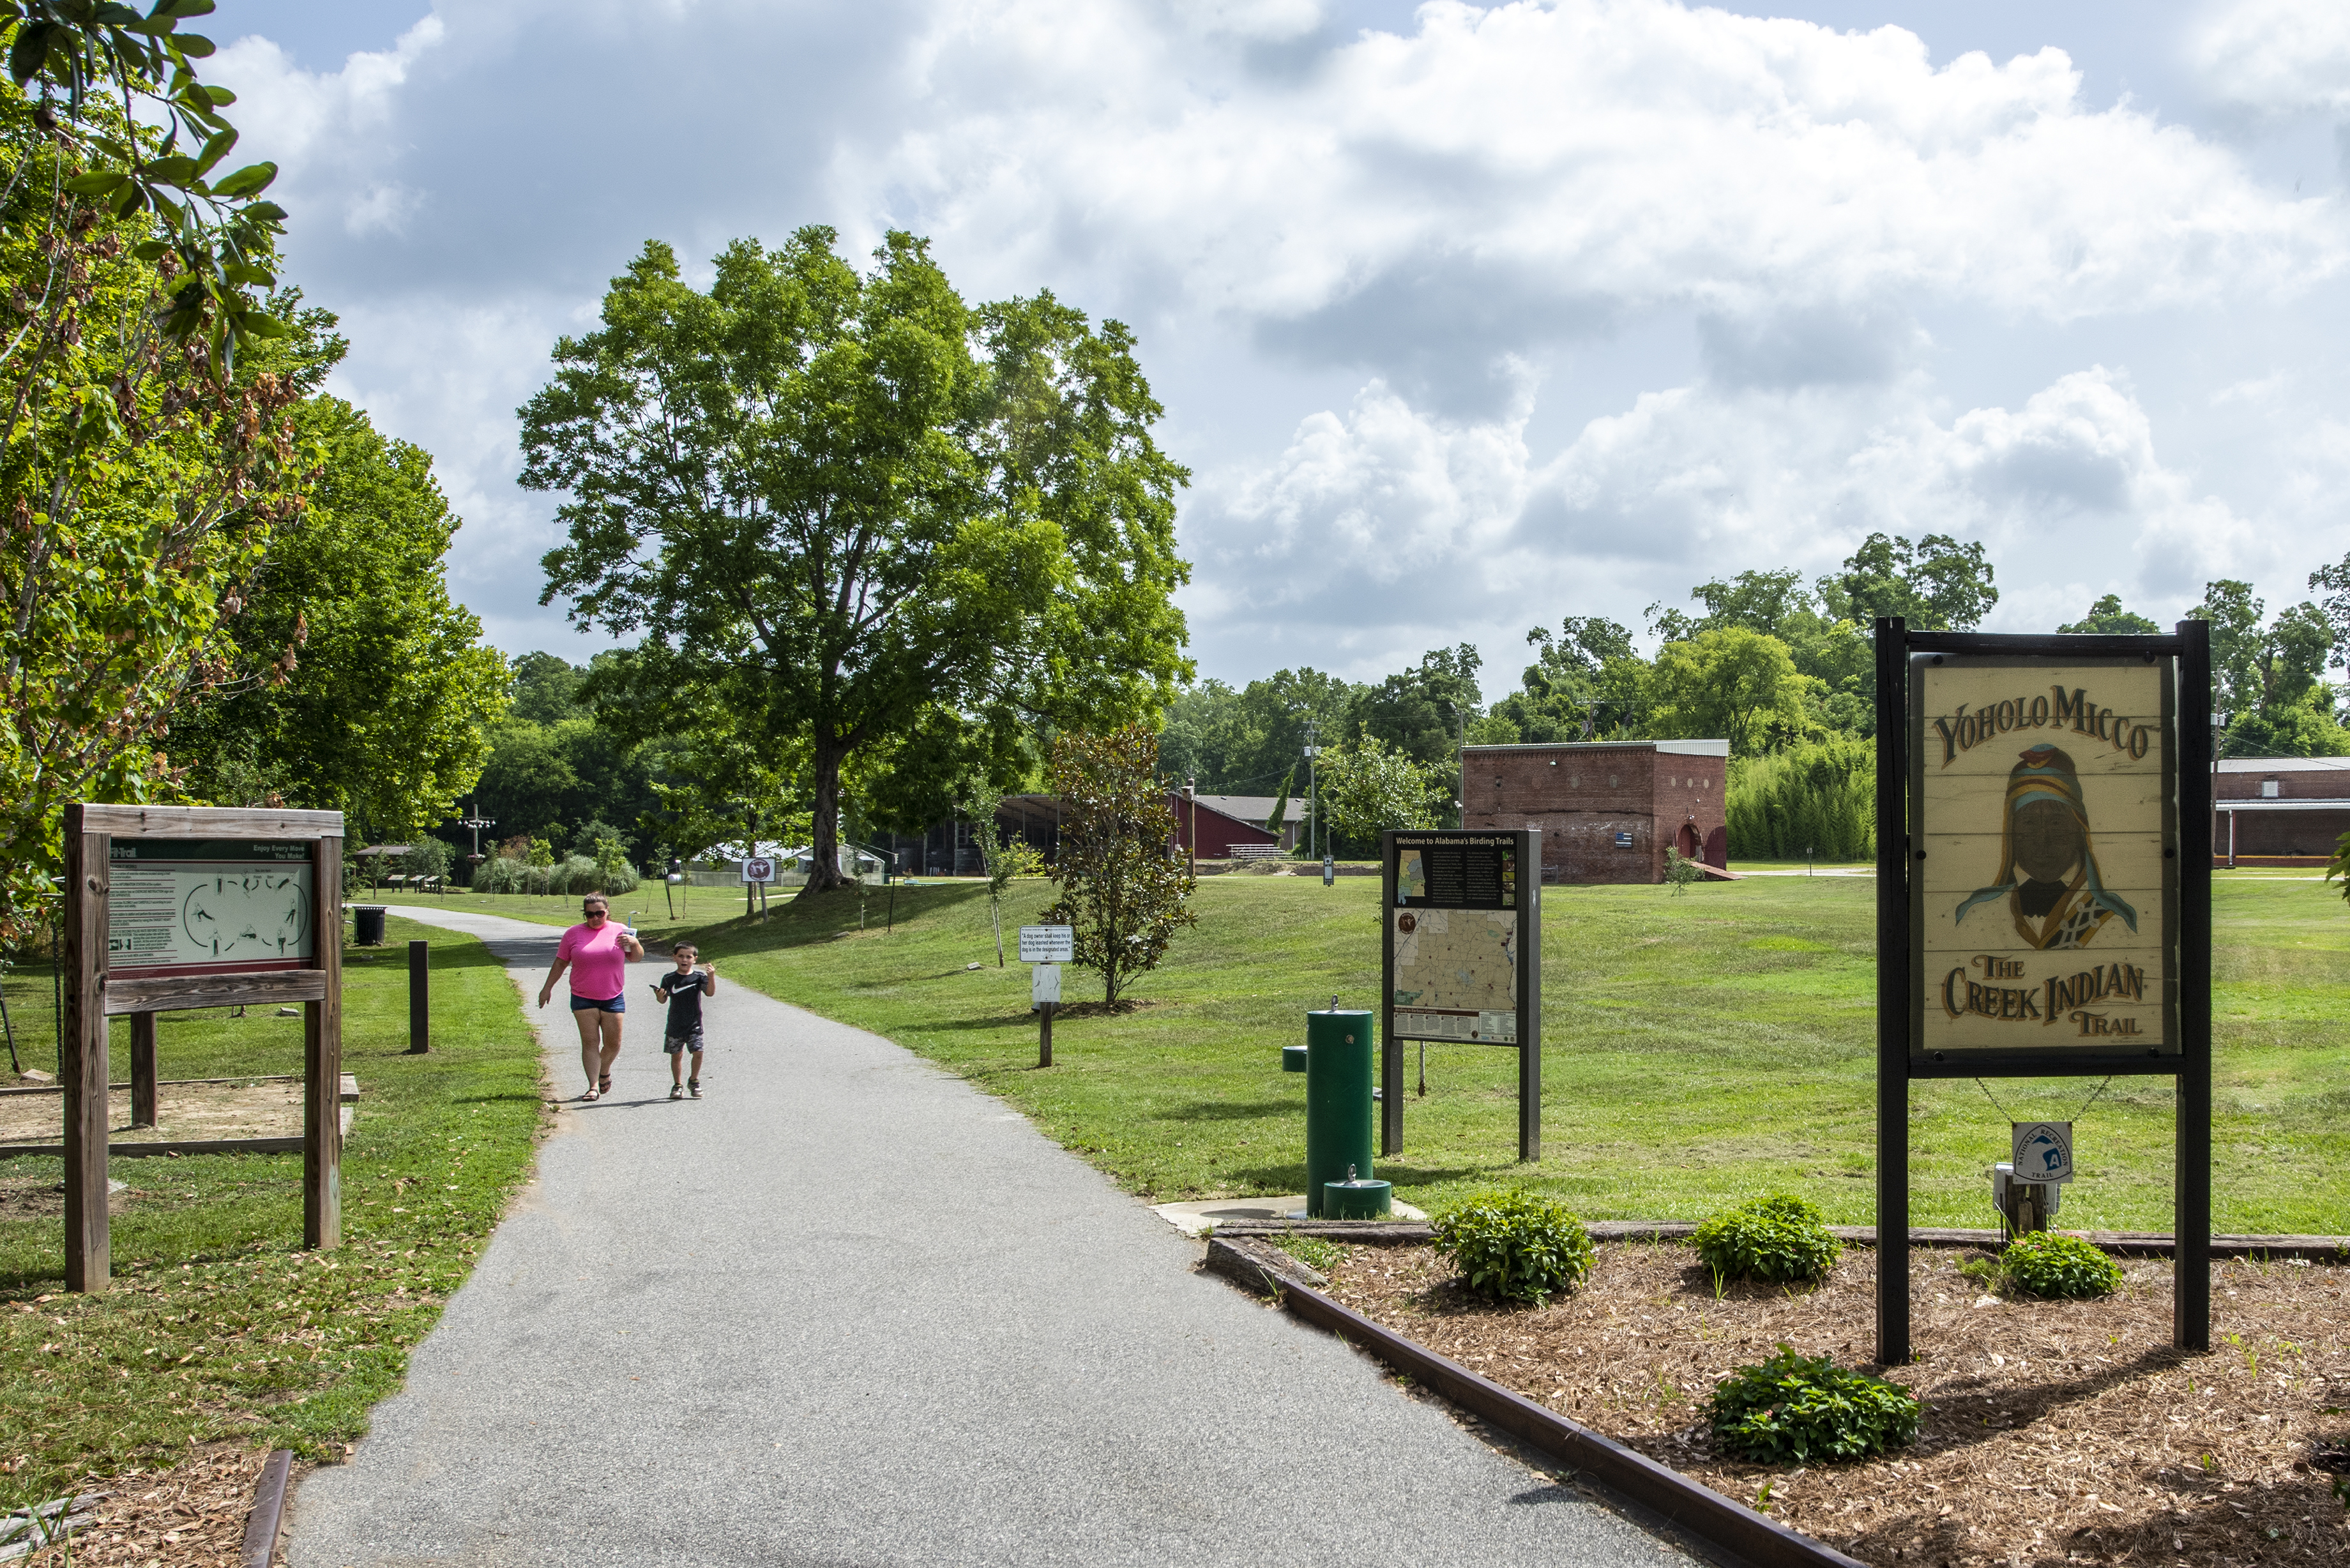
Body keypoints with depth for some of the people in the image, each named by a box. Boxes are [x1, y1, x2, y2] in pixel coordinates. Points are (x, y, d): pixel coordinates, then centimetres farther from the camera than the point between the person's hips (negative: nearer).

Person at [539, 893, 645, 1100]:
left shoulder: (619, 931, 4)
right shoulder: (573, 934, 4)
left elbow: (636, 957, 11)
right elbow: (560, 963, 10)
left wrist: (635, 943, -11)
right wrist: (547, 988, 9)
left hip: (613, 997, 1)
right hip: (583, 998, -1)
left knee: (613, 1043, 3)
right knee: (589, 1042, -7)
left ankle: (604, 1072, 31)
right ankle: (594, 1086, -6)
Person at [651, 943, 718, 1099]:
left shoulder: (699, 977, -1)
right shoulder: (669, 979, 1)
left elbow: (710, 993, -12)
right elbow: (663, 1000, 2)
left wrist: (711, 977, -28)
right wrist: (659, 996, -21)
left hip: (694, 1024, -1)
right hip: (675, 1024, 1)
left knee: (698, 1052, -9)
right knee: (676, 1055, 6)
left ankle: (694, 1081, 13)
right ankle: (678, 1085, 20)